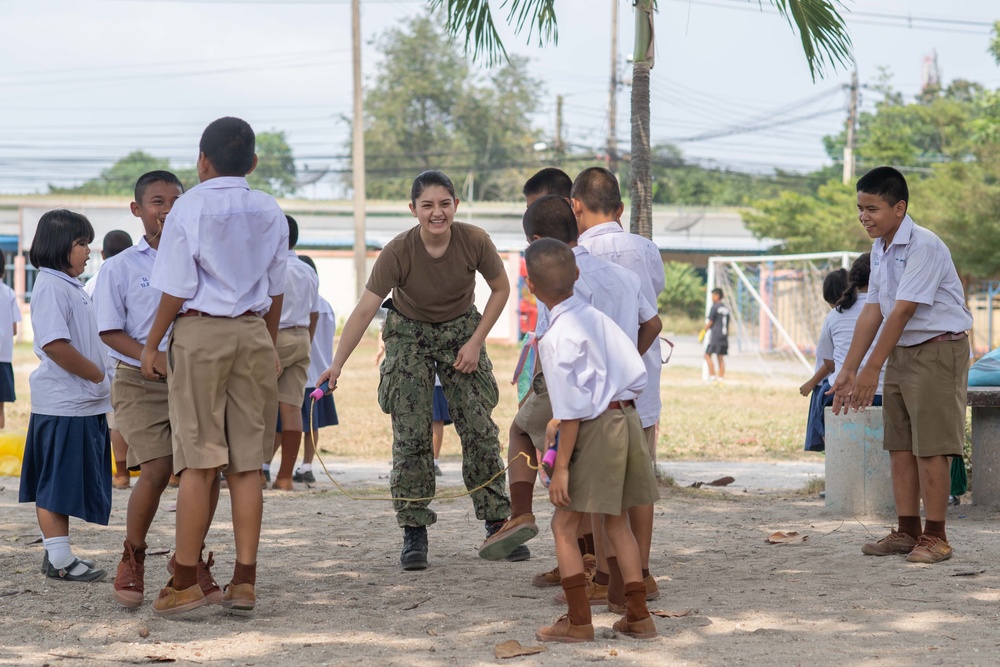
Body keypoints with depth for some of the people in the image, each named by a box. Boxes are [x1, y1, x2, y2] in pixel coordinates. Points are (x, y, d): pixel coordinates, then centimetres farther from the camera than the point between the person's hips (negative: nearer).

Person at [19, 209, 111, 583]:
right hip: (63, 405, -9)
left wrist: (99, 379, 11)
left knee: (63, 487, 13)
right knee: (56, 485, -3)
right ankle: (59, 561, 1)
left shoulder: (70, 286, 17)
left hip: (84, 403, 9)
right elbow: (54, 344, -23)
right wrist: (99, 375, -14)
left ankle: (56, 554, 18)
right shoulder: (51, 286, -14)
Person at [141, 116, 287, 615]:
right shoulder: (270, 213, 8)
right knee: (247, 461, 5)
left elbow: (176, 290, -8)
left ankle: (184, 582, 1)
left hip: (199, 331, -4)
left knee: (198, 461, -2)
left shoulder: (189, 209, -6)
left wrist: (151, 345, 2)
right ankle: (244, 581, 5)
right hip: (254, 333, 4)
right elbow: (276, 291, 11)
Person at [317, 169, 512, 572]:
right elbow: (365, 310, -27)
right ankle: (414, 533, -3)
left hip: (461, 330, 1)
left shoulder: (474, 242, -21)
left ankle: (498, 523, 8)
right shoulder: (398, 252, -26)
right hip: (409, 334, -1)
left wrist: (476, 341, -10)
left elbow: (501, 289, -4)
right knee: (410, 436, -8)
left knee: (480, 428, -3)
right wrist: (337, 365, -35)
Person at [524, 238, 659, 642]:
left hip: (595, 429, -8)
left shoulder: (558, 338, -16)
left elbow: (572, 410, -19)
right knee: (617, 523, 18)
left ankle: (578, 621, 3)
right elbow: (637, 374, 10)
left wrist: (561, 467, -14)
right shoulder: (596, 317, 7)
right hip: (628, 419, 8)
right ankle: (638, 617, 21)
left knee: (564, 526, 3)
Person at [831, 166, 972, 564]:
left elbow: (902, 312, -22)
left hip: (938, 350, -9)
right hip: (901, 353, 9)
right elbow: (873, 312, 9)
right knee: (899, 445, 9)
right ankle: (907, 531, 15)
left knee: (931, 447, -7)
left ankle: (935, 537, -1)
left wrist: (872, 369, -21)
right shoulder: (880, 249, 8)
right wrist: (848, 370, 6)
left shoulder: (923, 245, -20)